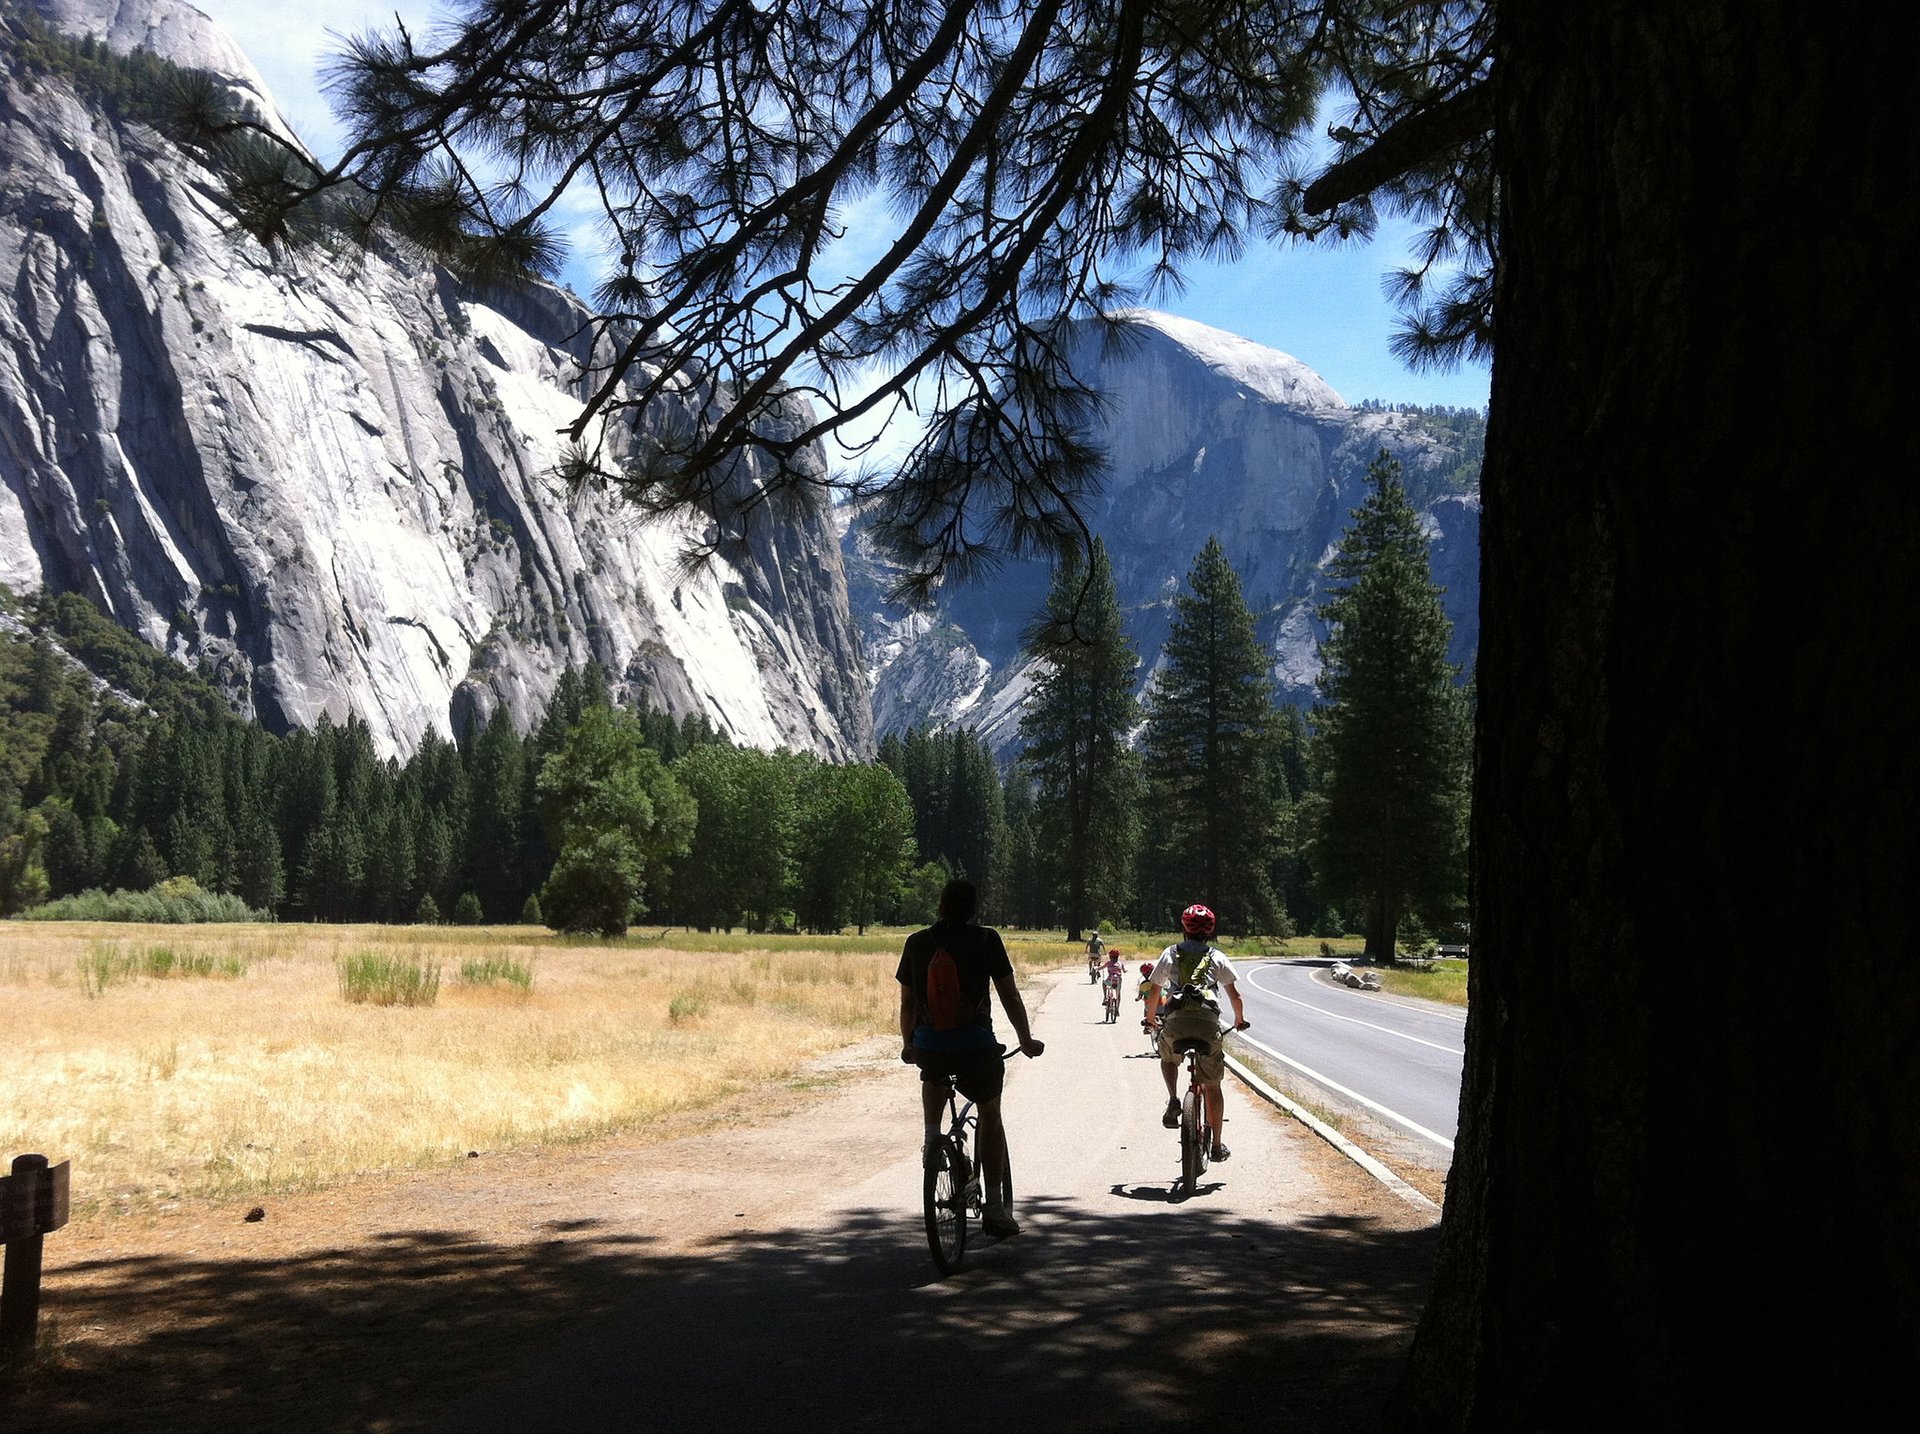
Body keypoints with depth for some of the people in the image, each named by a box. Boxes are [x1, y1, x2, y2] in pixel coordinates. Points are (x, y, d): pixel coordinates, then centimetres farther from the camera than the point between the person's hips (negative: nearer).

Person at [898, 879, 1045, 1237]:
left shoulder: (917, 942, 4)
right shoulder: (986, 940, -3)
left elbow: (907, 1002, 12)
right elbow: (1009, 996, 1)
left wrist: (907, 1045, 27)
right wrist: (1027, 1040, 13)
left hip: (928, 1047, 2)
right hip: (976, 1046, -2)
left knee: (933, 1075, 37)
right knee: (990, 1116, 17)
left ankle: (932, 1138, 18)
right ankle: (993, 1208, 14)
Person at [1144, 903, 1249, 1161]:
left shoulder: (1170, 954, 16)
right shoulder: (1217, 957, 16)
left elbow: (1154, 992, 17)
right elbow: (1234, 993, 15)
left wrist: (1151, 1018, 34)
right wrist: (1240, 1019, 32)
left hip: (1175, 1021, 0)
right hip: (1208, 1021, 0)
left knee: (1168, 1058, 33)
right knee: (1212, 1086, 12)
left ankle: (1173, 1100, 8)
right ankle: (1217, 1145, 15)